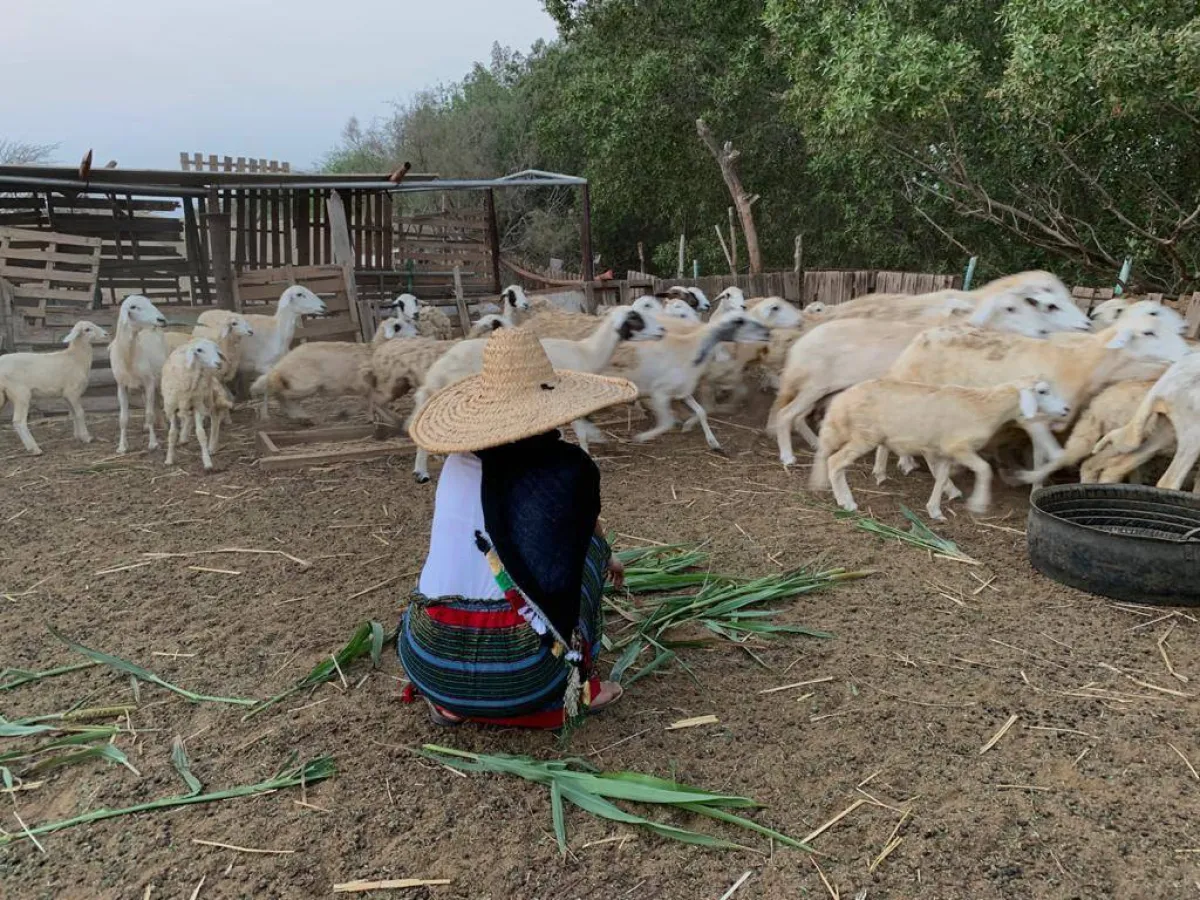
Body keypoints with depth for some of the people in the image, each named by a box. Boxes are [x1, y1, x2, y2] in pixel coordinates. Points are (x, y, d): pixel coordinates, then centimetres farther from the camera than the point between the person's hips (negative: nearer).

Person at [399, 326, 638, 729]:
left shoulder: (457, 463, 6)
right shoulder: (567, 467, -7)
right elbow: (578, 540, 13)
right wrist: (603, 558, 38)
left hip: (428, 664, 4)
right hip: (516, 675, -4)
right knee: (583, 545, 15)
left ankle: (449, 701, 16)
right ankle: (573, 689, 15)